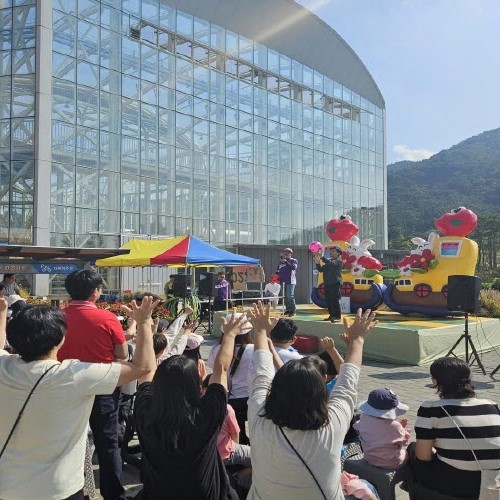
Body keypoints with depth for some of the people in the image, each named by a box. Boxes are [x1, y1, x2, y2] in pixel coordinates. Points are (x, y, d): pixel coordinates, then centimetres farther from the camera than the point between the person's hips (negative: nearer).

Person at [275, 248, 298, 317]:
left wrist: (286, 262, -18)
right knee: (285, 296, 8)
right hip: (283, 281, 5)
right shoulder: (280, 262, 16)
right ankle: (288, 309, 17)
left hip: (291, 281, -5)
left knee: (290, 296, -12)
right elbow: (277, 271, 20)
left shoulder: (294, 261, 2)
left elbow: (293, 267, -18)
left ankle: (293, 310, -6)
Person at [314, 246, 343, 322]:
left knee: (335, 300, -9)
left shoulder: (338, 261, -2)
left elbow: (331, 263, -22)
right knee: (328, 301, 7)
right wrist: (318, 263, -4)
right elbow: (321, 270, 15)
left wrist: (322, 257, -28)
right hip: (327, 284, 7)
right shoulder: (328, 261, 21)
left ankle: (337, 317, -5)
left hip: (335, 283, -7)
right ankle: (331, 315, 16)